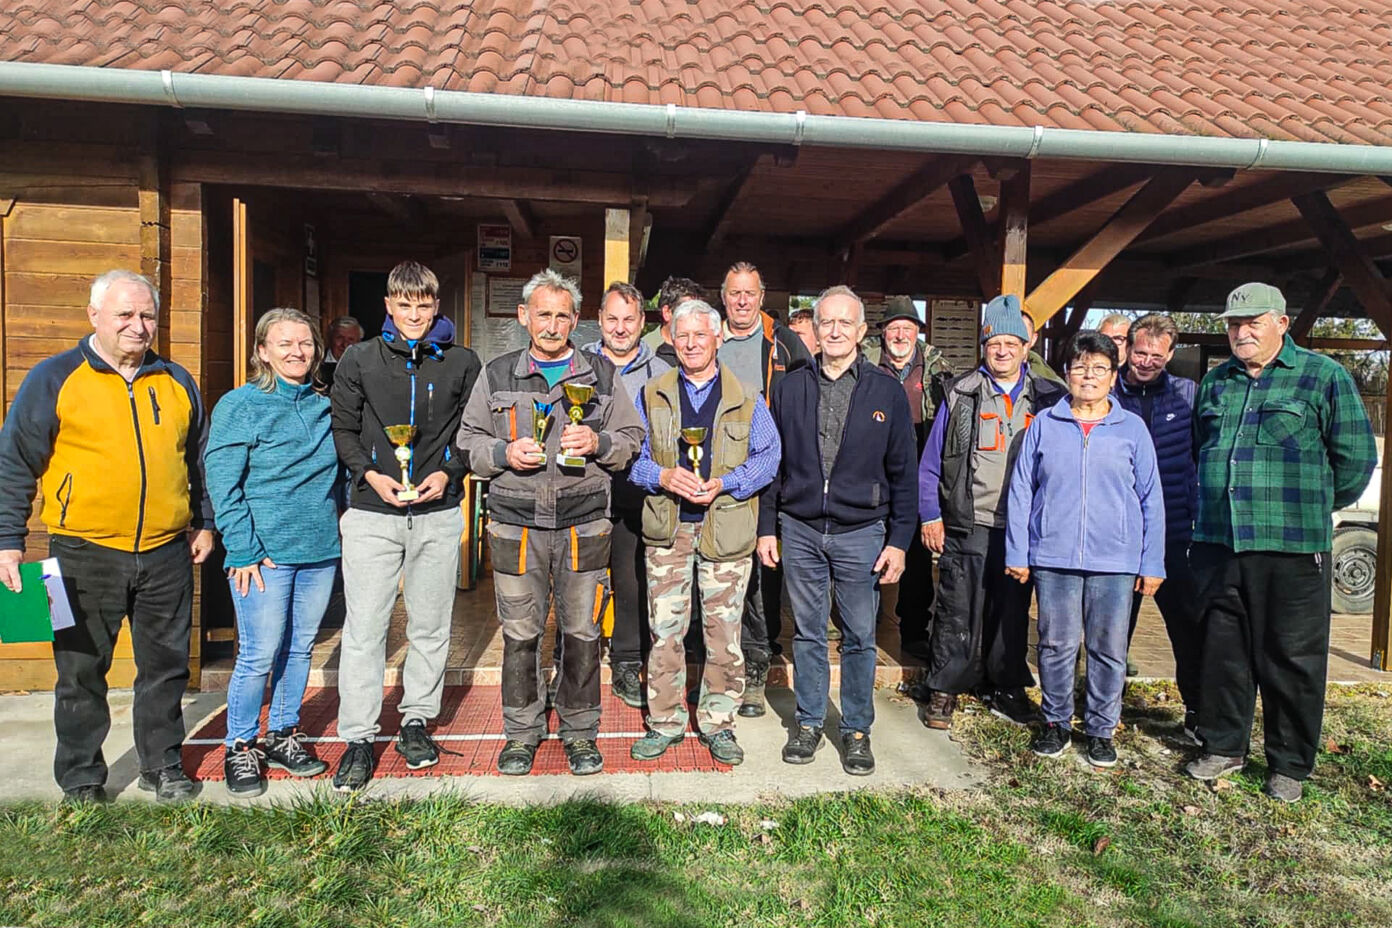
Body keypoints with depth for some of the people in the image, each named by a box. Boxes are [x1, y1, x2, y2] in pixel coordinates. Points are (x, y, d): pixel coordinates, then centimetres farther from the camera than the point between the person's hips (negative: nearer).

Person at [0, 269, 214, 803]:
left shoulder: (177, 383, 10)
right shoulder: (54, 379, -1)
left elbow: (198, 461, 19)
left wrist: (204, 523, 17)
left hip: (167, 554, 3)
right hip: (85, 555, -3)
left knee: (166, 666, 11)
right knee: (81, 670, 9)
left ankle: (163, 767, 27)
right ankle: (81, 780, 25)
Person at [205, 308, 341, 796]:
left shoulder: (325, 406, 10)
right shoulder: (240, 405, -5)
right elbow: (222, 483, -9)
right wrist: (243, 550, -13)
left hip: (320, 549, 5)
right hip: (265, 551, -5)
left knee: (299, 648, 13)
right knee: (259, 654, -1)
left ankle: (283, 736, 29)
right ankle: (240, 749, 17)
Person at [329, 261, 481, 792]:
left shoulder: (462, 363, 6)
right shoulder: (360, 360, 5)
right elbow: (343, 430, 7)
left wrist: (448, 473, -7)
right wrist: (371, 475, -8)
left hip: (438, 514, 1)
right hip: (372, 513, -1)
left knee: (430, 627, 10)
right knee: (364, 629, 0)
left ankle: (416, 722, 26)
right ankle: (358, 739, 11)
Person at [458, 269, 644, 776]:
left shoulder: (601, 373, 9)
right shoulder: (497, 374, 9)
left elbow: (633, 440, 11)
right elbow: (469, 440, 11)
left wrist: (598, 443, -9)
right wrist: (505, 454, -9)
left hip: (583, 523, 0)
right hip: (516, 523, 0)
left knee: (582, 631, 5)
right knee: (520, 633, 6)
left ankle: (580, 733, 22)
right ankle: (521, 733, 23)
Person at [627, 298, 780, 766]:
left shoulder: (746, 398, 6)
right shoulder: (652, 395, 10)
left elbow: (767, 456, 3)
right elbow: (633, 455, 9)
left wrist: (724, 483, -12)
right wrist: (663, 476, -12)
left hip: (725, 529, -1)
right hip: (667, 528, 1)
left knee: (724, 630, 4)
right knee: (665, 629, 4)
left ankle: (718, 722, 20)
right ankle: (665, 722, 18)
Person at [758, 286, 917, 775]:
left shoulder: (887, 391, 0)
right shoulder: (790, 388, 5)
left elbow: (903, 472, 2)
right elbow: (773, 463, 9)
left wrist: (899, 539, -3)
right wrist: (767, 527, 5)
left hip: (862, 533, -1)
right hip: (800, 530, 2)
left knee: (860, 637, 6)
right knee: (808, 634, 11)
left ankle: (856, 729, 23)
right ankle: (808, 722, 27)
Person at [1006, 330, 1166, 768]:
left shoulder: (1132, 428, 6)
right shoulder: (1044, 424, 5)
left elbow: (1151, 499, 7)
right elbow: (1021, 491, 5)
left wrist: (1152, 563, 4)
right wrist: (1017, 553, 2)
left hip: (1115, 560, 0)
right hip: (1053, 557, 0)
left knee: (1109, 650, 7)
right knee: (1056, 645, 8)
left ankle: (1101, 729, 24)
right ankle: (1056, 722, 25)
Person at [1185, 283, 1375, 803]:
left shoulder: (1324, 377, -1)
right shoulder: (1215, 383, 14)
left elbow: (1356, 457, 1)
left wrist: (1316, 507, 10)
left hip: (1292, 548, -4)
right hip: (1217, 544, 4)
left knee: (1292, 658, 5)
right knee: (1223, 652, 11)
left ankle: (1290, 765, 20)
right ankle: (1223, 747, 26)